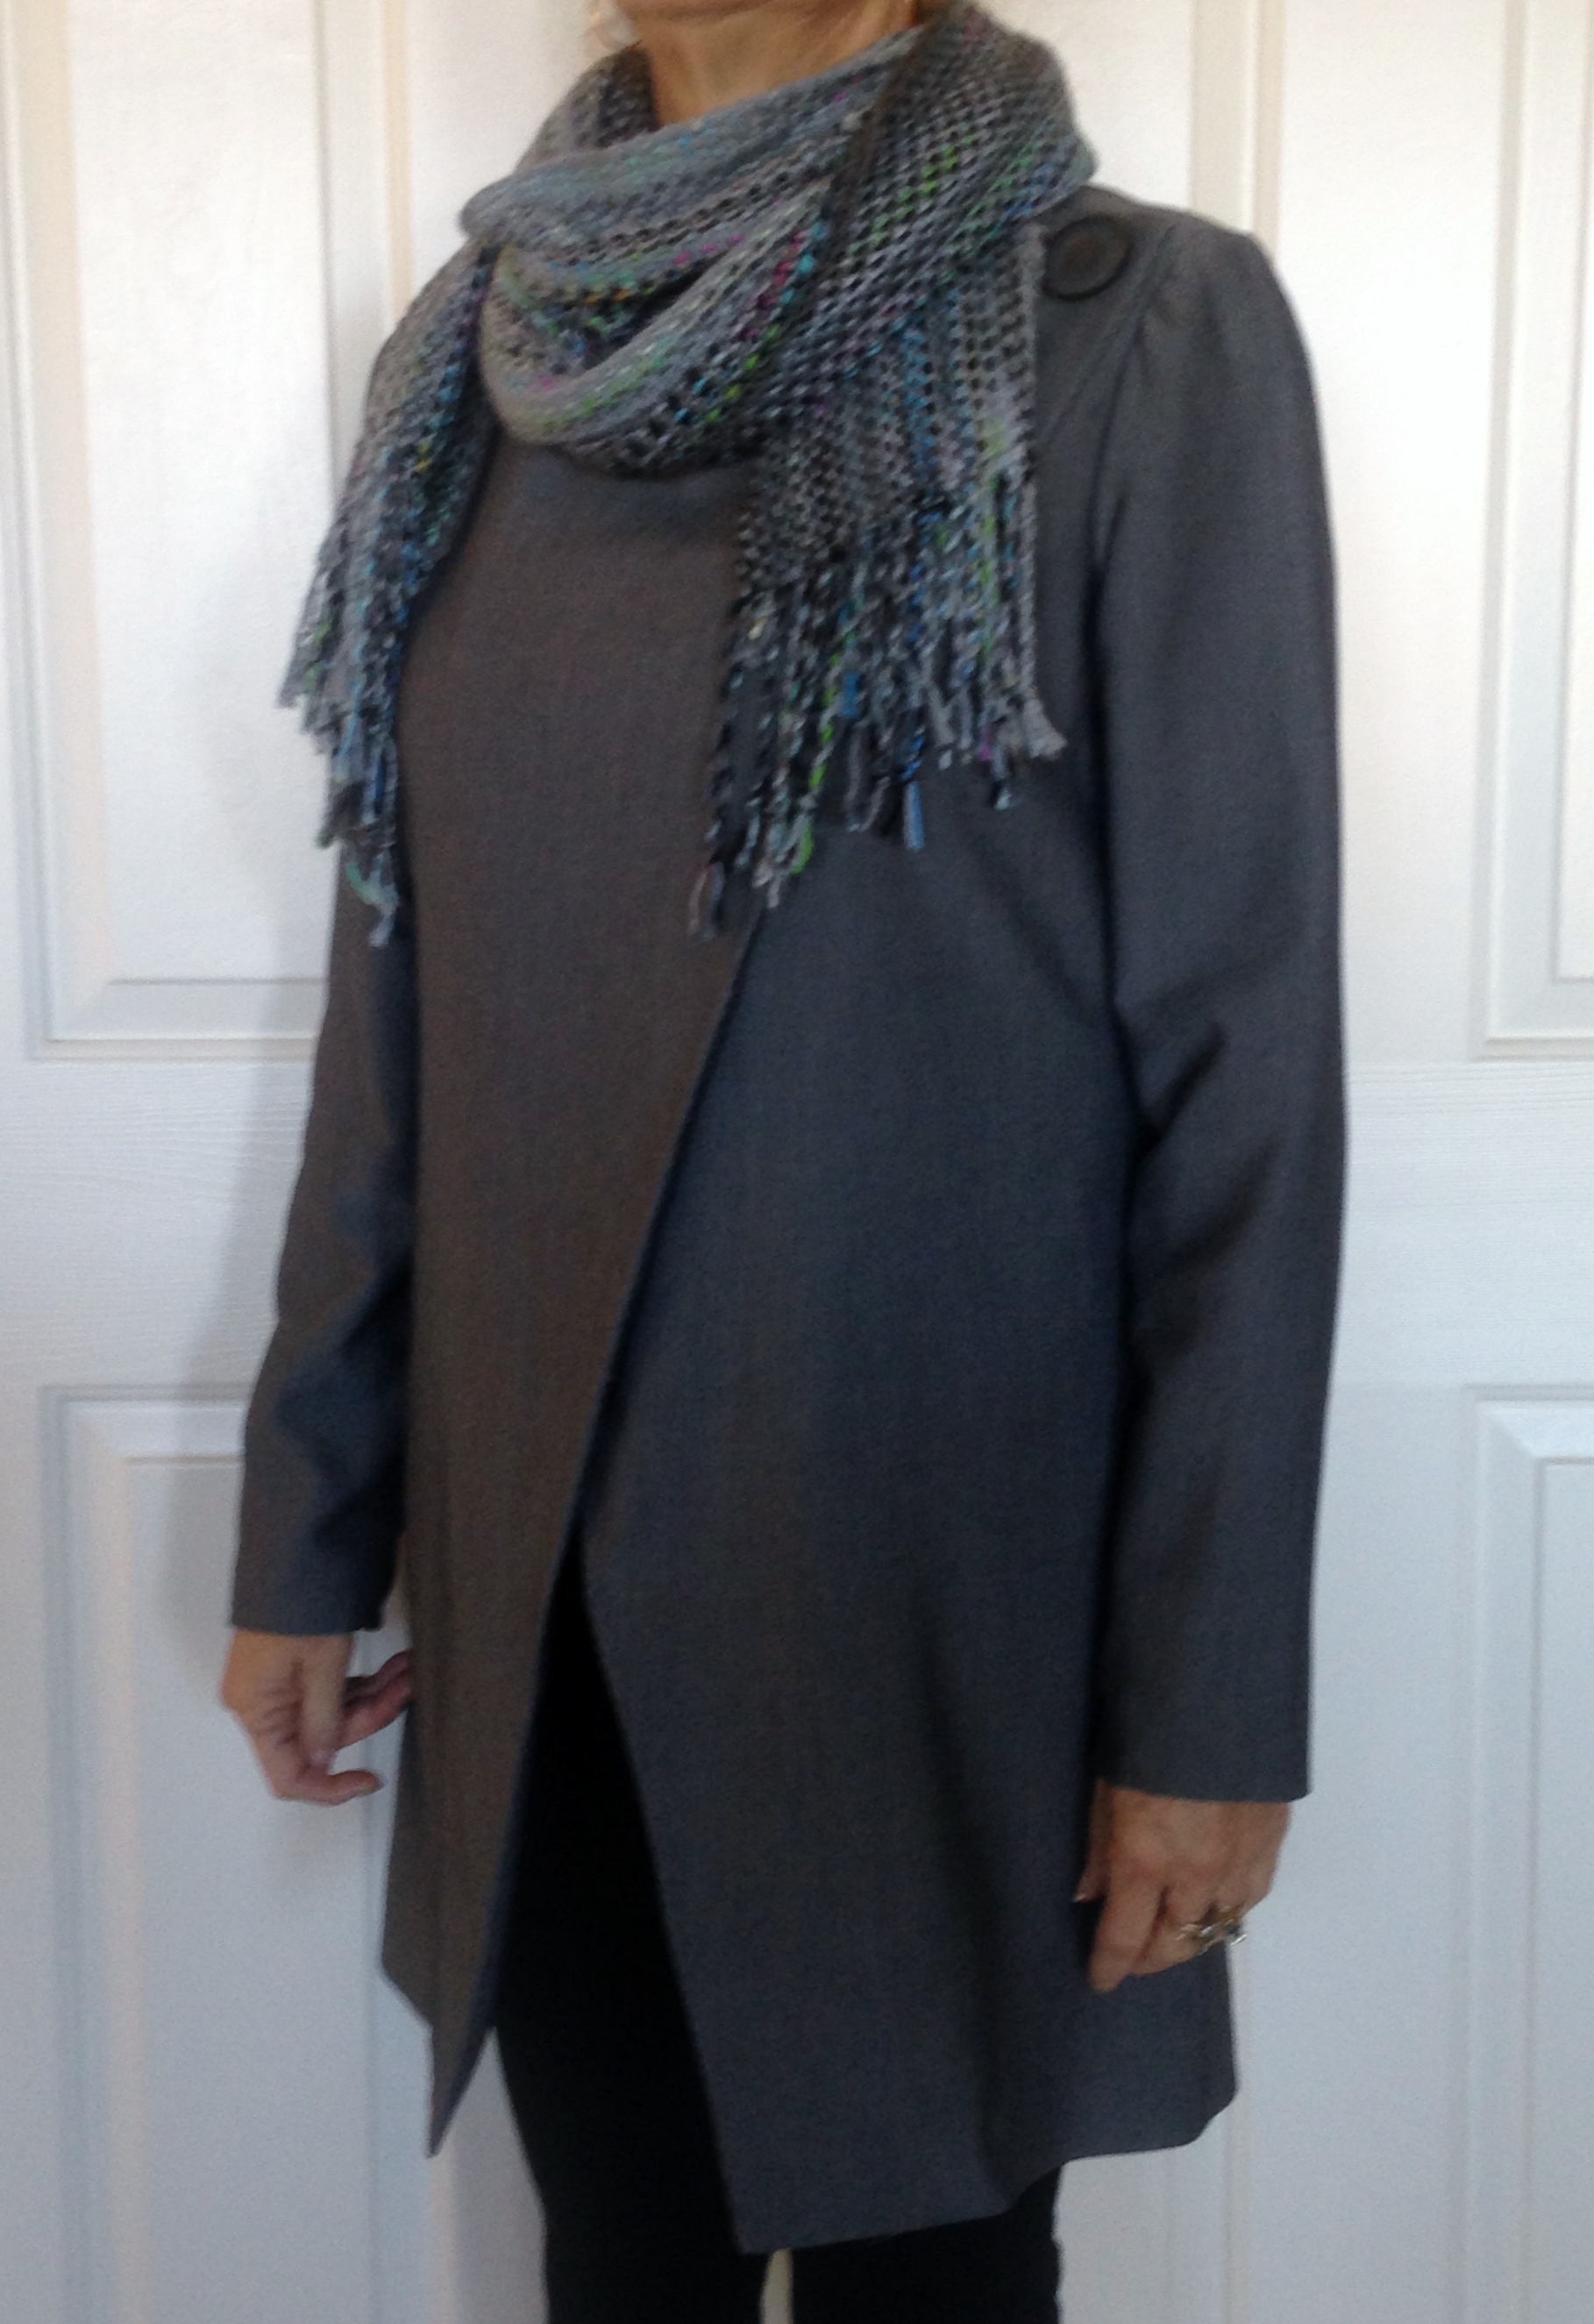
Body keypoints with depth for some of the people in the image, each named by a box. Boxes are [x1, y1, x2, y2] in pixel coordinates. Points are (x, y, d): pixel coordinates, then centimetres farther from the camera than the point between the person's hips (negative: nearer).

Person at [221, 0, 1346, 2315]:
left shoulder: (1147, 330, -9)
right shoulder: (471, 353, 5)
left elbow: (1248, 1057, -10)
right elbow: (394, 1009, 8)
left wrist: (1211, 1694, -10)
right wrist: (305, 1532, 10)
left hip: (935, 1582, -4)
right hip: (544, 1585, 4)